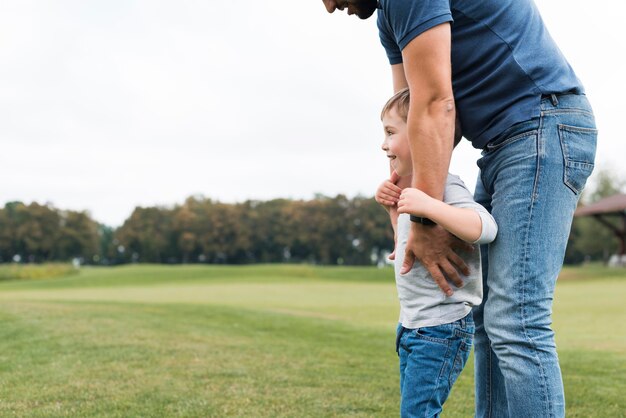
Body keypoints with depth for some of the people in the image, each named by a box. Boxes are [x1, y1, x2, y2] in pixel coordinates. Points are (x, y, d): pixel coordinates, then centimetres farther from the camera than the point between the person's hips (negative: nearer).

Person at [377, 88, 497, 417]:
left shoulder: (444, 187, -17)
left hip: (441, 329, -10)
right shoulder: (415, 188, 12)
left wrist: (428, 206, -41)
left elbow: (484, 227, -33)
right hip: (414, 327, 10)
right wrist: (394, 209, 11)